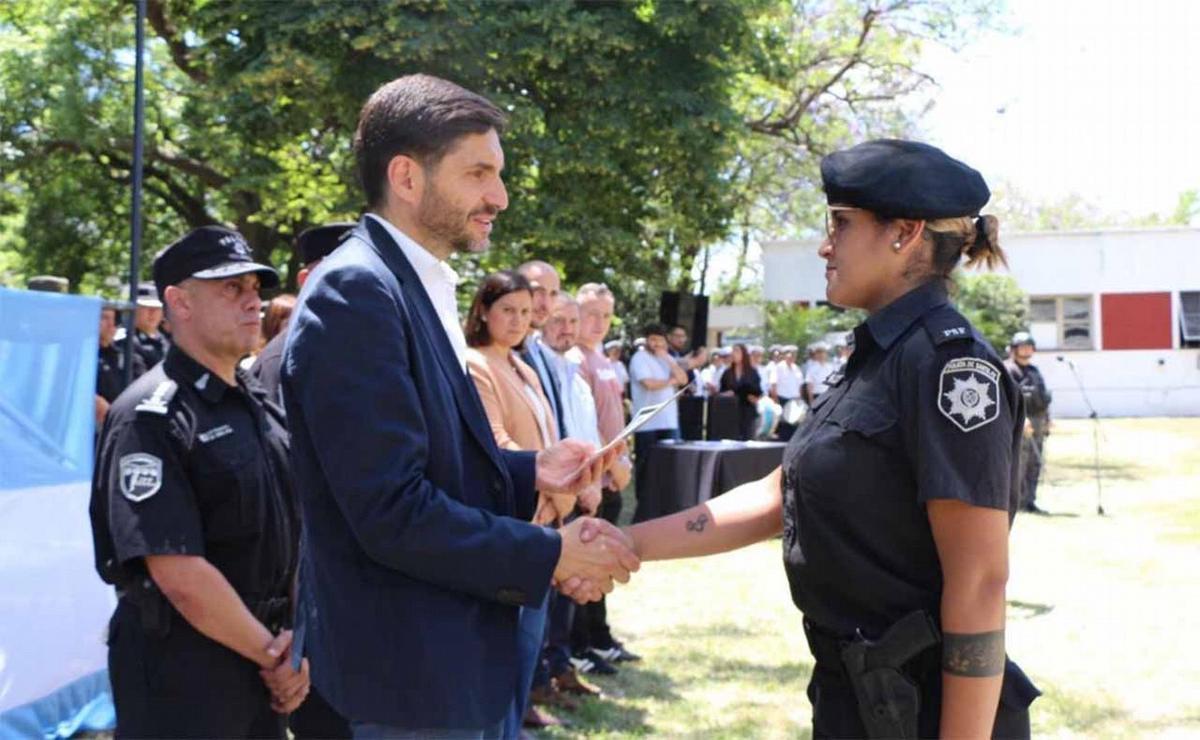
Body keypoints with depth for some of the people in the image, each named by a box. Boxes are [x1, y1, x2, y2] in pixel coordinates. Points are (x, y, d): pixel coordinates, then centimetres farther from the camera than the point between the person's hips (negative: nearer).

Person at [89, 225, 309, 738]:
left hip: (263, 669, 7)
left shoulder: (261, 408, 11)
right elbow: (181, 575, -21)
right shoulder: (149, 418, -14)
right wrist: (271, 653, -12)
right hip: (181, 672, -7)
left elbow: (295, 536, 11)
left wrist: (298, 644, -4)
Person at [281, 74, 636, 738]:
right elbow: (392, 510, -25)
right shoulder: (356, 292, -19)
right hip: (411, 666, -9)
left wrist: (528, 473, 3)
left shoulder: (420, 286, 12)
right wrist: (552, 557, -17)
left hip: (450, 650, 10)